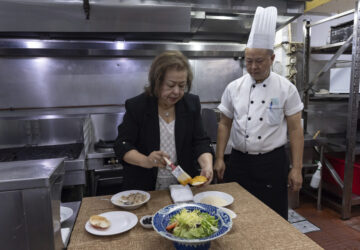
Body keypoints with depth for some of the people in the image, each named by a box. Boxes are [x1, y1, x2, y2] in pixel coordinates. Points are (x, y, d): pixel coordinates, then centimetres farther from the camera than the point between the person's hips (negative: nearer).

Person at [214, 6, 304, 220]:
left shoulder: (286, 89, -5)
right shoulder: (234, 88, 0)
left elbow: (295, 130, -3)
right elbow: (225, 124, 5)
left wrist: (297, 168, -6)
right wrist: (219, 158, 2)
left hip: (273, 163, -1)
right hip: (239, 161, 2)